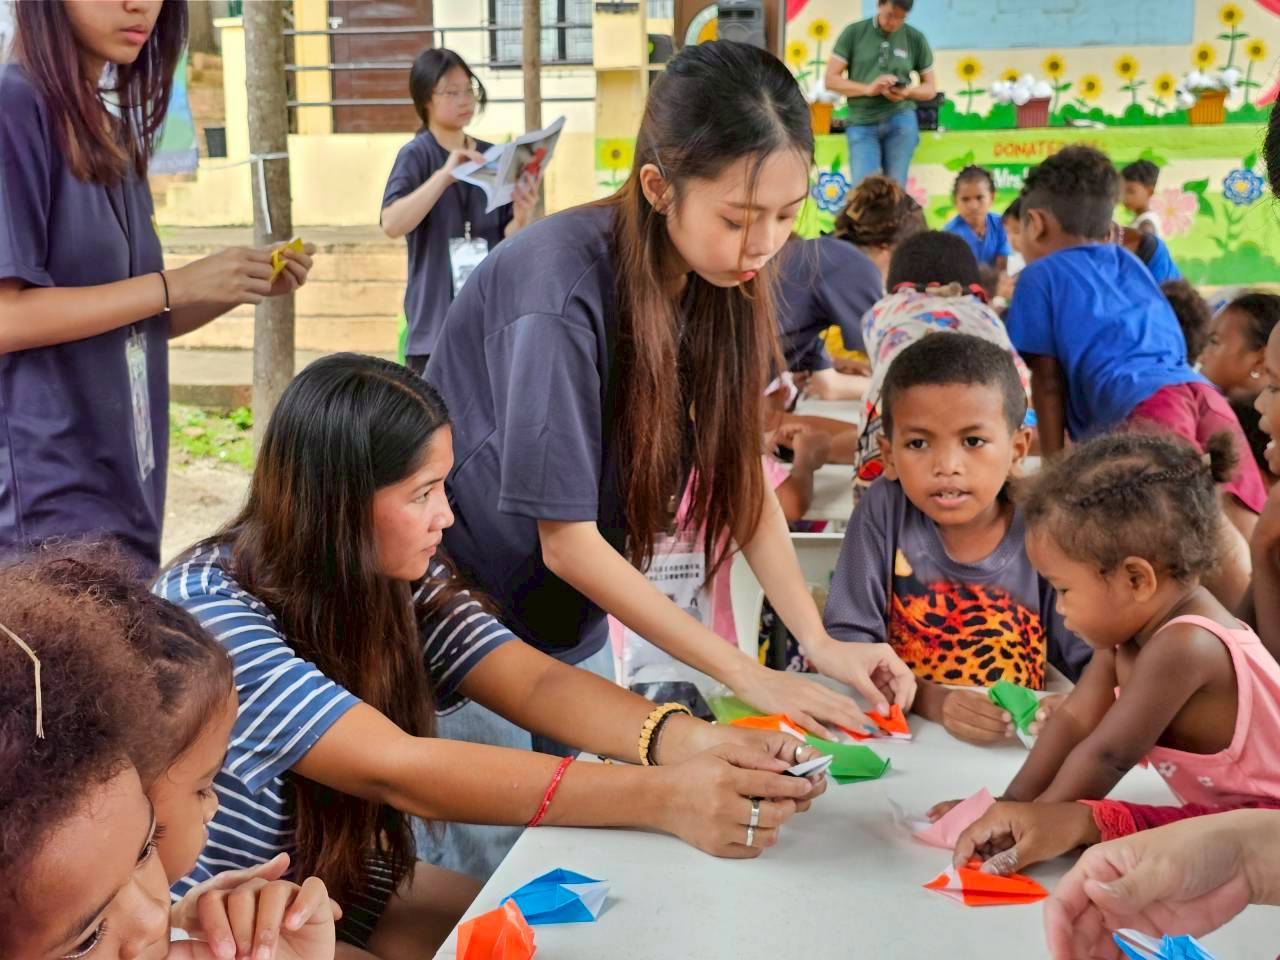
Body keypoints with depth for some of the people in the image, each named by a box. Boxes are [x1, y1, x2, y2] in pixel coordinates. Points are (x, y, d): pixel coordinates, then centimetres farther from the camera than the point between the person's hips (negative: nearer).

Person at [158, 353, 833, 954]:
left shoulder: (398, 581, -6)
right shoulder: (208, 612, -28)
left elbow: (536, 685, -15)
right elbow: (397, 771, -37)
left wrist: (680, 740, -35)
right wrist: (660, 798, -43)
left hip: (346, 881, 6)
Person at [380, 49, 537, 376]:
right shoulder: (416, 155, -4)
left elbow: (506, 241, 8)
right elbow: (392, 224, -20)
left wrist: (521, 219, -15)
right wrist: (445, 174, -29)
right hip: (437, 323, -4)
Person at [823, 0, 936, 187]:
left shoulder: (916, 39, 7)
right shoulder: (854, 32, 3)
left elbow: (931, 88, 13)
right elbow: (830, 79, -1)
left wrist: (908, 91, -10)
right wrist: (868, 89, -16)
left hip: (901, 120, 1)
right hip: (861, 123, -1)